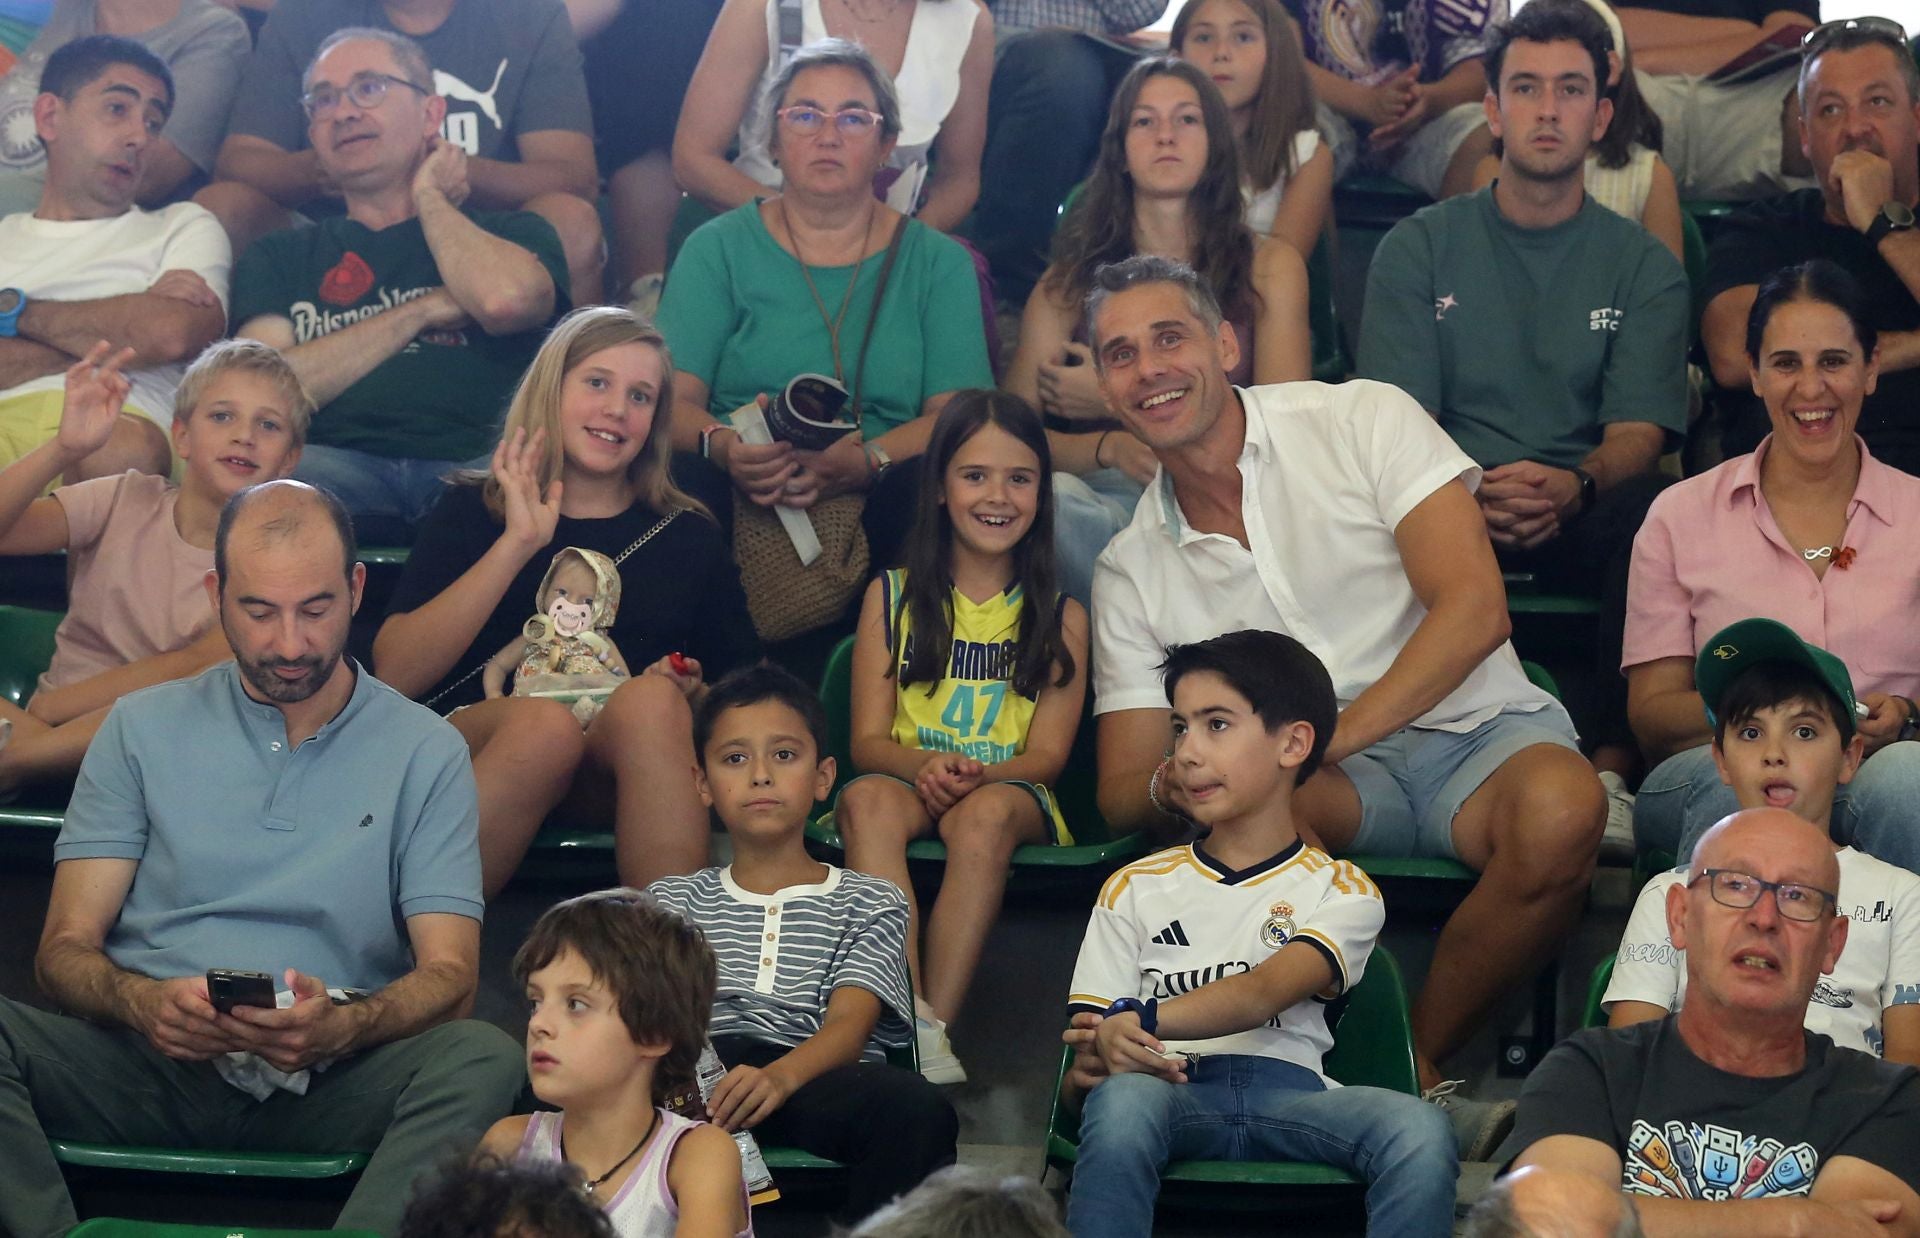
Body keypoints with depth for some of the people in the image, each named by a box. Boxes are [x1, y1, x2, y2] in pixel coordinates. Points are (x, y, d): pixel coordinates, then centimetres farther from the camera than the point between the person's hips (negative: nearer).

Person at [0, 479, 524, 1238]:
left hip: (328, 1081, -1)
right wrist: (143, 1003, -18)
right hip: (154, 1063, 1)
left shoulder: (426, 753, 10)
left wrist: (341, 1026, -22)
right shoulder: (141, 730, 13)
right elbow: (66, 947, 7)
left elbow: (448, 973, 2)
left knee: (484, 1057, -32)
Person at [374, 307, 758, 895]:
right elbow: (397, 673, 0)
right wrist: (516, 544, -5)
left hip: (614, 781, 2)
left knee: (651, 700, -32)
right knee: (543, 722, -36)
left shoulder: (689, 536, 21)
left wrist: (690, 694, -3)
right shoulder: (471, 511, 16)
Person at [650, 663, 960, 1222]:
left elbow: (850, 1023, 2)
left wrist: (781, 1076, -23)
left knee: (917, 1109, -35)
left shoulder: (869, 903, 22)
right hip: (698, 1067, 0)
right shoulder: (673, 901, 29)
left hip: (814, 1072, 0)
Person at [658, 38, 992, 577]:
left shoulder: (939, 263, 15)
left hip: (882, 505, 1)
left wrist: (865, 462, -19)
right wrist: (723, 447, -23)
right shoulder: (718, 249, 14)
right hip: (741, 505, -1)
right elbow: (674, 397, 3)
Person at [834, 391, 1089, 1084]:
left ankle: (936, 1029, -40)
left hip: (1010, 791, -1)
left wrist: (976, 775, -20)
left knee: (985, 814, -37)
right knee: (869, 800, -35)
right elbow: (868, 740, 5)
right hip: (905, 778, 1)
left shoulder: (1061, 616, 11)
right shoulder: (892, 598, 13)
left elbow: (1048, 754, 2)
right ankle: (906, 1019, -46)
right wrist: (926, 766, -19)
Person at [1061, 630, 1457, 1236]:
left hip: (1289, 1092, 0)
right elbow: (1077, 1076, 16)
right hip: (1172, 1091, 0)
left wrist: (1142, 1020, -25)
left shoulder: (1341, 891, 17)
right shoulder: (1135, 889, 23)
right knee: (1121, 1101, -38)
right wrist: (1093, 1066, -12)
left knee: (1419, 1129, -32)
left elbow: (1263, 992, -5)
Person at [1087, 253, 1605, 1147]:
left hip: (1472, 729, -1)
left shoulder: (1363, 420, -1)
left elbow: (1473, 609, -12)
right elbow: (1121, 794, 5)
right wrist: (1174, 788, -21)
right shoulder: (1130, 572, 8)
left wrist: (1330, 737, -22)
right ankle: (1419, 1092, -23)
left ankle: (1415, 1057, -14)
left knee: (1561, 809, -36)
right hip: (1322, 781, 2)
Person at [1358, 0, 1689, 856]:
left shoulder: (1643, 265, 13)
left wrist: (1574, 485, -24)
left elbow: (1638, 434, 1)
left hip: (1581, 520, 0)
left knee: (1659, 504, -35)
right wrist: (1466, 491, -22)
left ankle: (1614, 767, -33)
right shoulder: (1418, 249, 12)